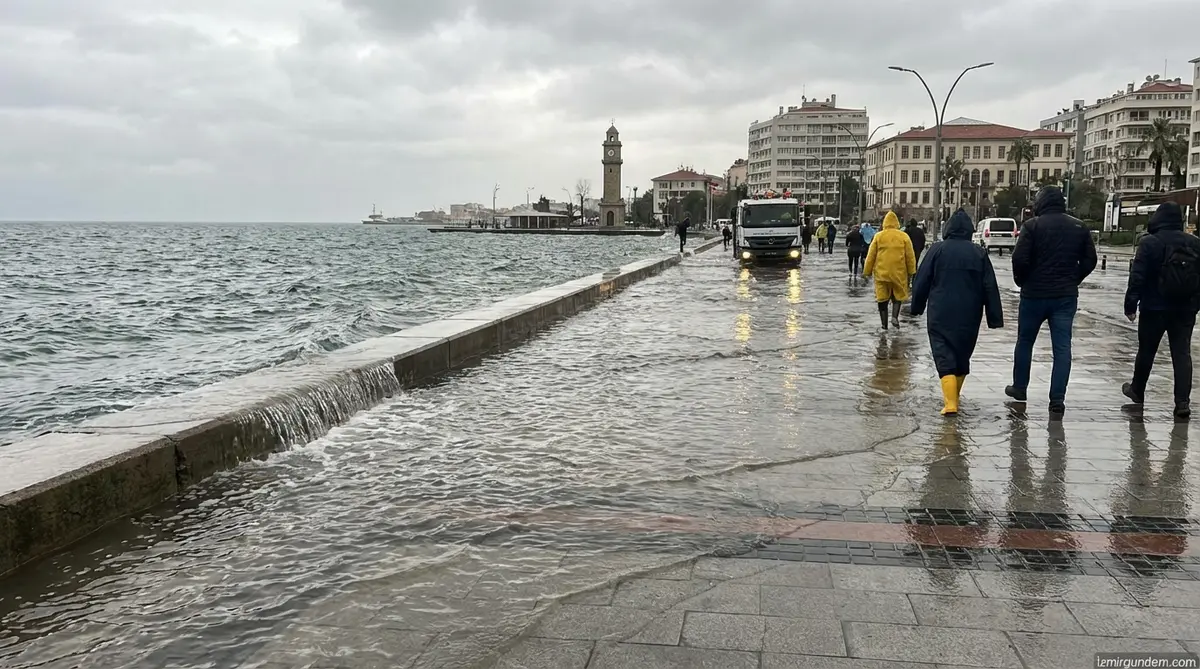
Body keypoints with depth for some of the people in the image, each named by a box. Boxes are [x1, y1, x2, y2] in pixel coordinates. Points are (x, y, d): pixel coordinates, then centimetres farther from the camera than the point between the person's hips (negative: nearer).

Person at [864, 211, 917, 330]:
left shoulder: (878, 236, -2)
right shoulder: (904, 237, -1)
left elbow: (871, 256, 1)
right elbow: (910, 256, 3)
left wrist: (867, 271, 10)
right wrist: (912, 271, 13)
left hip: (881, 273, 0)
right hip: (899, 273, 0)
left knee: (882, 298, 8)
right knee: (898, 296, 16)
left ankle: (884, 324, 8)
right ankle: (895, 316, -6)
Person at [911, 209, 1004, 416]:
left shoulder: (937, 250, -3)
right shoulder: (979, 253, 3)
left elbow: (921, 282, -1)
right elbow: (990, 288, 3)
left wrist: (917, 307, 12)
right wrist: (994, 318, 6)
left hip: (941, 315, -3)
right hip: (969, 317, 3)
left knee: (944, 357, -5)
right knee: (963, 356, 19)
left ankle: (950, 403, -19)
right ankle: (953, 395, 31)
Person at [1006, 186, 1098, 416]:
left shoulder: (1033, 225, -10)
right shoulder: (1078, 227, 5)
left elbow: (1020, 259, -15)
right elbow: (1090, 260, 6)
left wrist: (1021, 281, 2)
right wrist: (1073, 281, 15)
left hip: (1034, 294, -3)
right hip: (1066, 296, 3)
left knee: (1025, 341, 15)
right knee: (1062, 347, 2)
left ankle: (1019, 387, 26)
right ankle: (1057, 399, -2)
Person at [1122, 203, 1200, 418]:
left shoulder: (1150, 242, -11)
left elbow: (1137, 277, -14)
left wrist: (1130, 304, -8)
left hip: (1155, 308, -3)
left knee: (1146, 351, 12)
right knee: (1182, 353, 3)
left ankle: (1137, 390, 29)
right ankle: (1182, 401, -6)